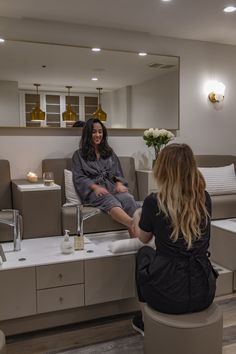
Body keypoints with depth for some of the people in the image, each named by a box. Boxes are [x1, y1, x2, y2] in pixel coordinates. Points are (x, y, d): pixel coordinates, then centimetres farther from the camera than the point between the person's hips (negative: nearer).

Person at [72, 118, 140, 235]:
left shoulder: (109, 152, 25)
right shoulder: (79, 155, 14)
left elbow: (118, 173, 19)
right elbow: (79, 178, 2)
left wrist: (119, 184, -5)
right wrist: (95, 187, -16)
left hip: (112, 186, 3)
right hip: (93, 190, -3)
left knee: (128, 199, -33)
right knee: (109, 200, -39)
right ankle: (133, 224, -64)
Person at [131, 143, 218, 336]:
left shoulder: (154, 201, -13)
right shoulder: (205, 198, -1)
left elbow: (144, 238, 6)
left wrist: (137, 216, 27)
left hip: (168, 295, -3)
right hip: (204, 292, 4)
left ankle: (145, 319, 38)